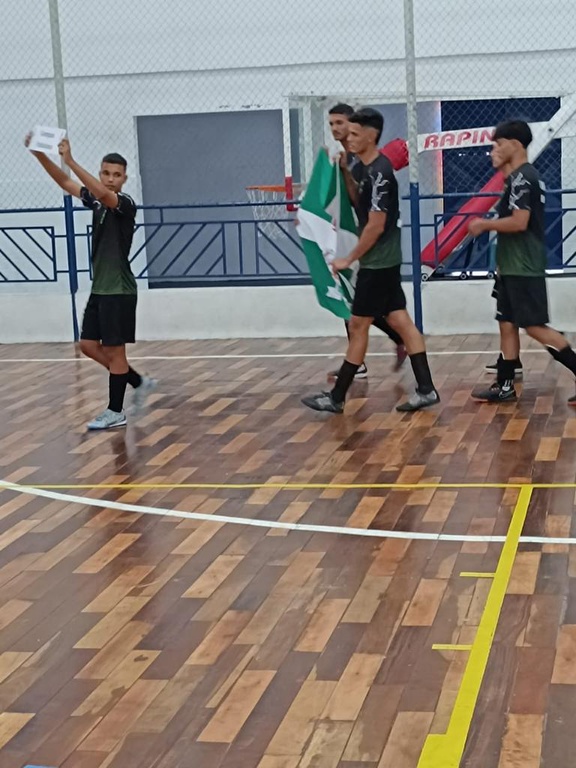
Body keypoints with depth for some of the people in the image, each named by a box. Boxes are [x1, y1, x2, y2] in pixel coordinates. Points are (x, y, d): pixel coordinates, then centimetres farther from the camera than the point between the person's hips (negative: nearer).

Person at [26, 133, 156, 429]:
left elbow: (103, 193, -35)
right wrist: (39, 153, -6)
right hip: (99, 288, 8)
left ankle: (115, 412, 9)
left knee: (114, 350, -1)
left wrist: (70, 160, -39)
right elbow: (64, 182, 8)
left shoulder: (125, 204, -14)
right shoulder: (96, 200, 9)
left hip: (119, 291, -8)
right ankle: (139, 382, 23)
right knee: (88, 345, 11)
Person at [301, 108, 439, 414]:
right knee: (400, 321, 8)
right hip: (383, 260, 9)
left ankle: (336, 397, 6)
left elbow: (376, 225, -22)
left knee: (358, 325, -2)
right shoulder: (364, 168, 9)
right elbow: (359, 202, 23)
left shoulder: (379, 173, -20)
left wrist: (350, 258, -13)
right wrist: (344, 171, 8)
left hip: (378, 262, -9)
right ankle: (426, 389, 8)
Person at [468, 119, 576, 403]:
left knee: (535, 327, -9)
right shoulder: (521, 177, 15)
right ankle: (504, 386, 14)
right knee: (507, 325, 10)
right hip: (513, 267, 10)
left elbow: (519, 222, -25)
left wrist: (484, 224, -11)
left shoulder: (521, 178, -16)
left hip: (523, 268, -10)